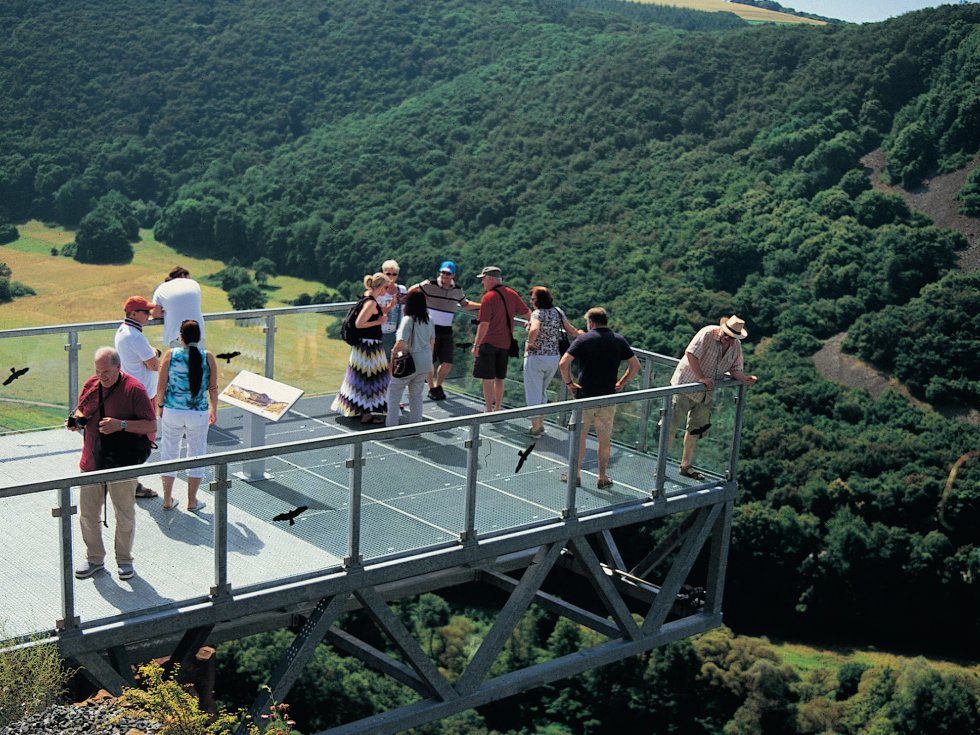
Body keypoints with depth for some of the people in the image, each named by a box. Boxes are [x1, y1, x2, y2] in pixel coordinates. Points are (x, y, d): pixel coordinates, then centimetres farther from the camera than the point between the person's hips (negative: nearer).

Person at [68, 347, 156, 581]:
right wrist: (76, 420, -3)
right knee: (87, 514, 10)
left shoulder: (134, 389, -12)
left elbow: (151, 425, -14)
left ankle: (124, 560, 26)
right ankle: (94, 559, 27)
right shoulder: (90, 385, 4)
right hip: (91, 463, 5)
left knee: (124, 516, 8)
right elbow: (81, 410, 21)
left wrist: (121, 424, -26)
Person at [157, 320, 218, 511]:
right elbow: (213, 388, -1)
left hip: (172, 412, 0)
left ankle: (167, 500, 19)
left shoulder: (171, 355, -7)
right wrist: (214, 409, 13)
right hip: (199, 414, 0)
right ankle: (192, 501, 17)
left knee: (169, 453, 13)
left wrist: (160, 405, 12)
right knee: (197, 455, 12)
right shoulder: (207, 357, -7)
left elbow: (162, 386, -4)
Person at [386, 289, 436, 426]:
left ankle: (392, 424, 9)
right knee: (416, 394, 19)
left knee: (394, 390, 11)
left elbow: (401, 343, -28)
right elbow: (432, 341, 14)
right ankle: (416, 425, 22)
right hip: (426, 361, 6)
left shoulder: (408, 320, -19)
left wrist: (394, 352, -9)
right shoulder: (429, 320, 2)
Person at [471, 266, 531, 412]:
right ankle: (497, 410, 22)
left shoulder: (488, 298, -16)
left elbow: (484, 325, -20)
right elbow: (528, 313, 12)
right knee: (499, 379, 15)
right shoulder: (511, 294, 3)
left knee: (488, 379, 1)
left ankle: (489, 412, 2)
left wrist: (476, 345, -17)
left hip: (489, 343, -6)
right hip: (505, 343, 6)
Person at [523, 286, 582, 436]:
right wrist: (580, 333, 27)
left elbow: (534, 330, -38)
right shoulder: (558, 312, 1)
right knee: (542, 391, 23)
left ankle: (535, 428, 12)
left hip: (536, 357, -6)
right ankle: (540, 425, 29)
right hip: (554, 357, 6)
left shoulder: (537, 313, -18)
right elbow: (571, 331, 6)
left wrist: (530, 342, -19)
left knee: (533, 393, 7)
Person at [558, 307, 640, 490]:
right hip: (608, 398, 2)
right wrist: (621, 383, 8)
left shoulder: (583, 339, -7)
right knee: (605, 439, 11)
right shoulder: (619, 340, 2)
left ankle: (575, 475, 18)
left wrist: (569, 382, -4)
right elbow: (635, 366, 3)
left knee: (579, 437, 11)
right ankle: (603, 478, 16)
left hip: (584, 397, -2)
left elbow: (563, 364, -16)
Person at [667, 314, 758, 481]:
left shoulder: (736, 346, 2)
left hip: (705, 393, 7)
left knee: (696, 429, 14)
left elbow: (734, 370, 6)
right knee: (671, 425, -6)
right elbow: (690, 354, -25)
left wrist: (745, 379, -15)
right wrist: (702, 378, -28)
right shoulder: (707, 334, -18)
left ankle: (685, 466, 28)